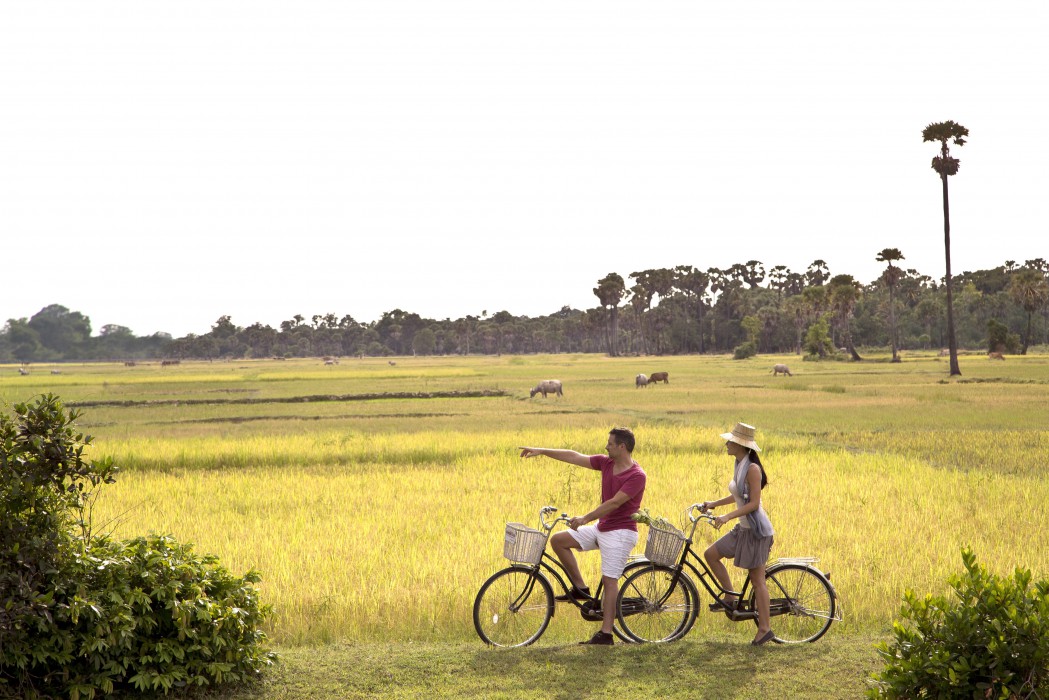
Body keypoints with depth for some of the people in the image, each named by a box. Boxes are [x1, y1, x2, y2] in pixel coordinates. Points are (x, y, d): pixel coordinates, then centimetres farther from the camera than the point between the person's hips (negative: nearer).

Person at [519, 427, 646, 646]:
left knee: (610, 580, -9)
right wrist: (542, 451, 5)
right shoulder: (606, 463, 3)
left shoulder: (637, 475, -19)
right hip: (601, 527, 8)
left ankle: (606, 634, -4)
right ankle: (580, 588, 10)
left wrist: (585, 518, -22)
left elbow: (614, 503, -24)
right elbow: (575, 457, 6)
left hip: (620, 531, -8)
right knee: (558, 540, 3)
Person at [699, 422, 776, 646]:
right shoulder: (739, 466, 8)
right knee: (710, 554, 7)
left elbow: (753, 503, -22)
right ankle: (730, 598, 16)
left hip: (756, 529, -9)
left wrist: (727, 516, -27)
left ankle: (765, 628, 6)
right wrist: (714, 503, 12)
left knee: (757, 579, -3)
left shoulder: (752, 469, -19)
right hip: (743, 528, 9)